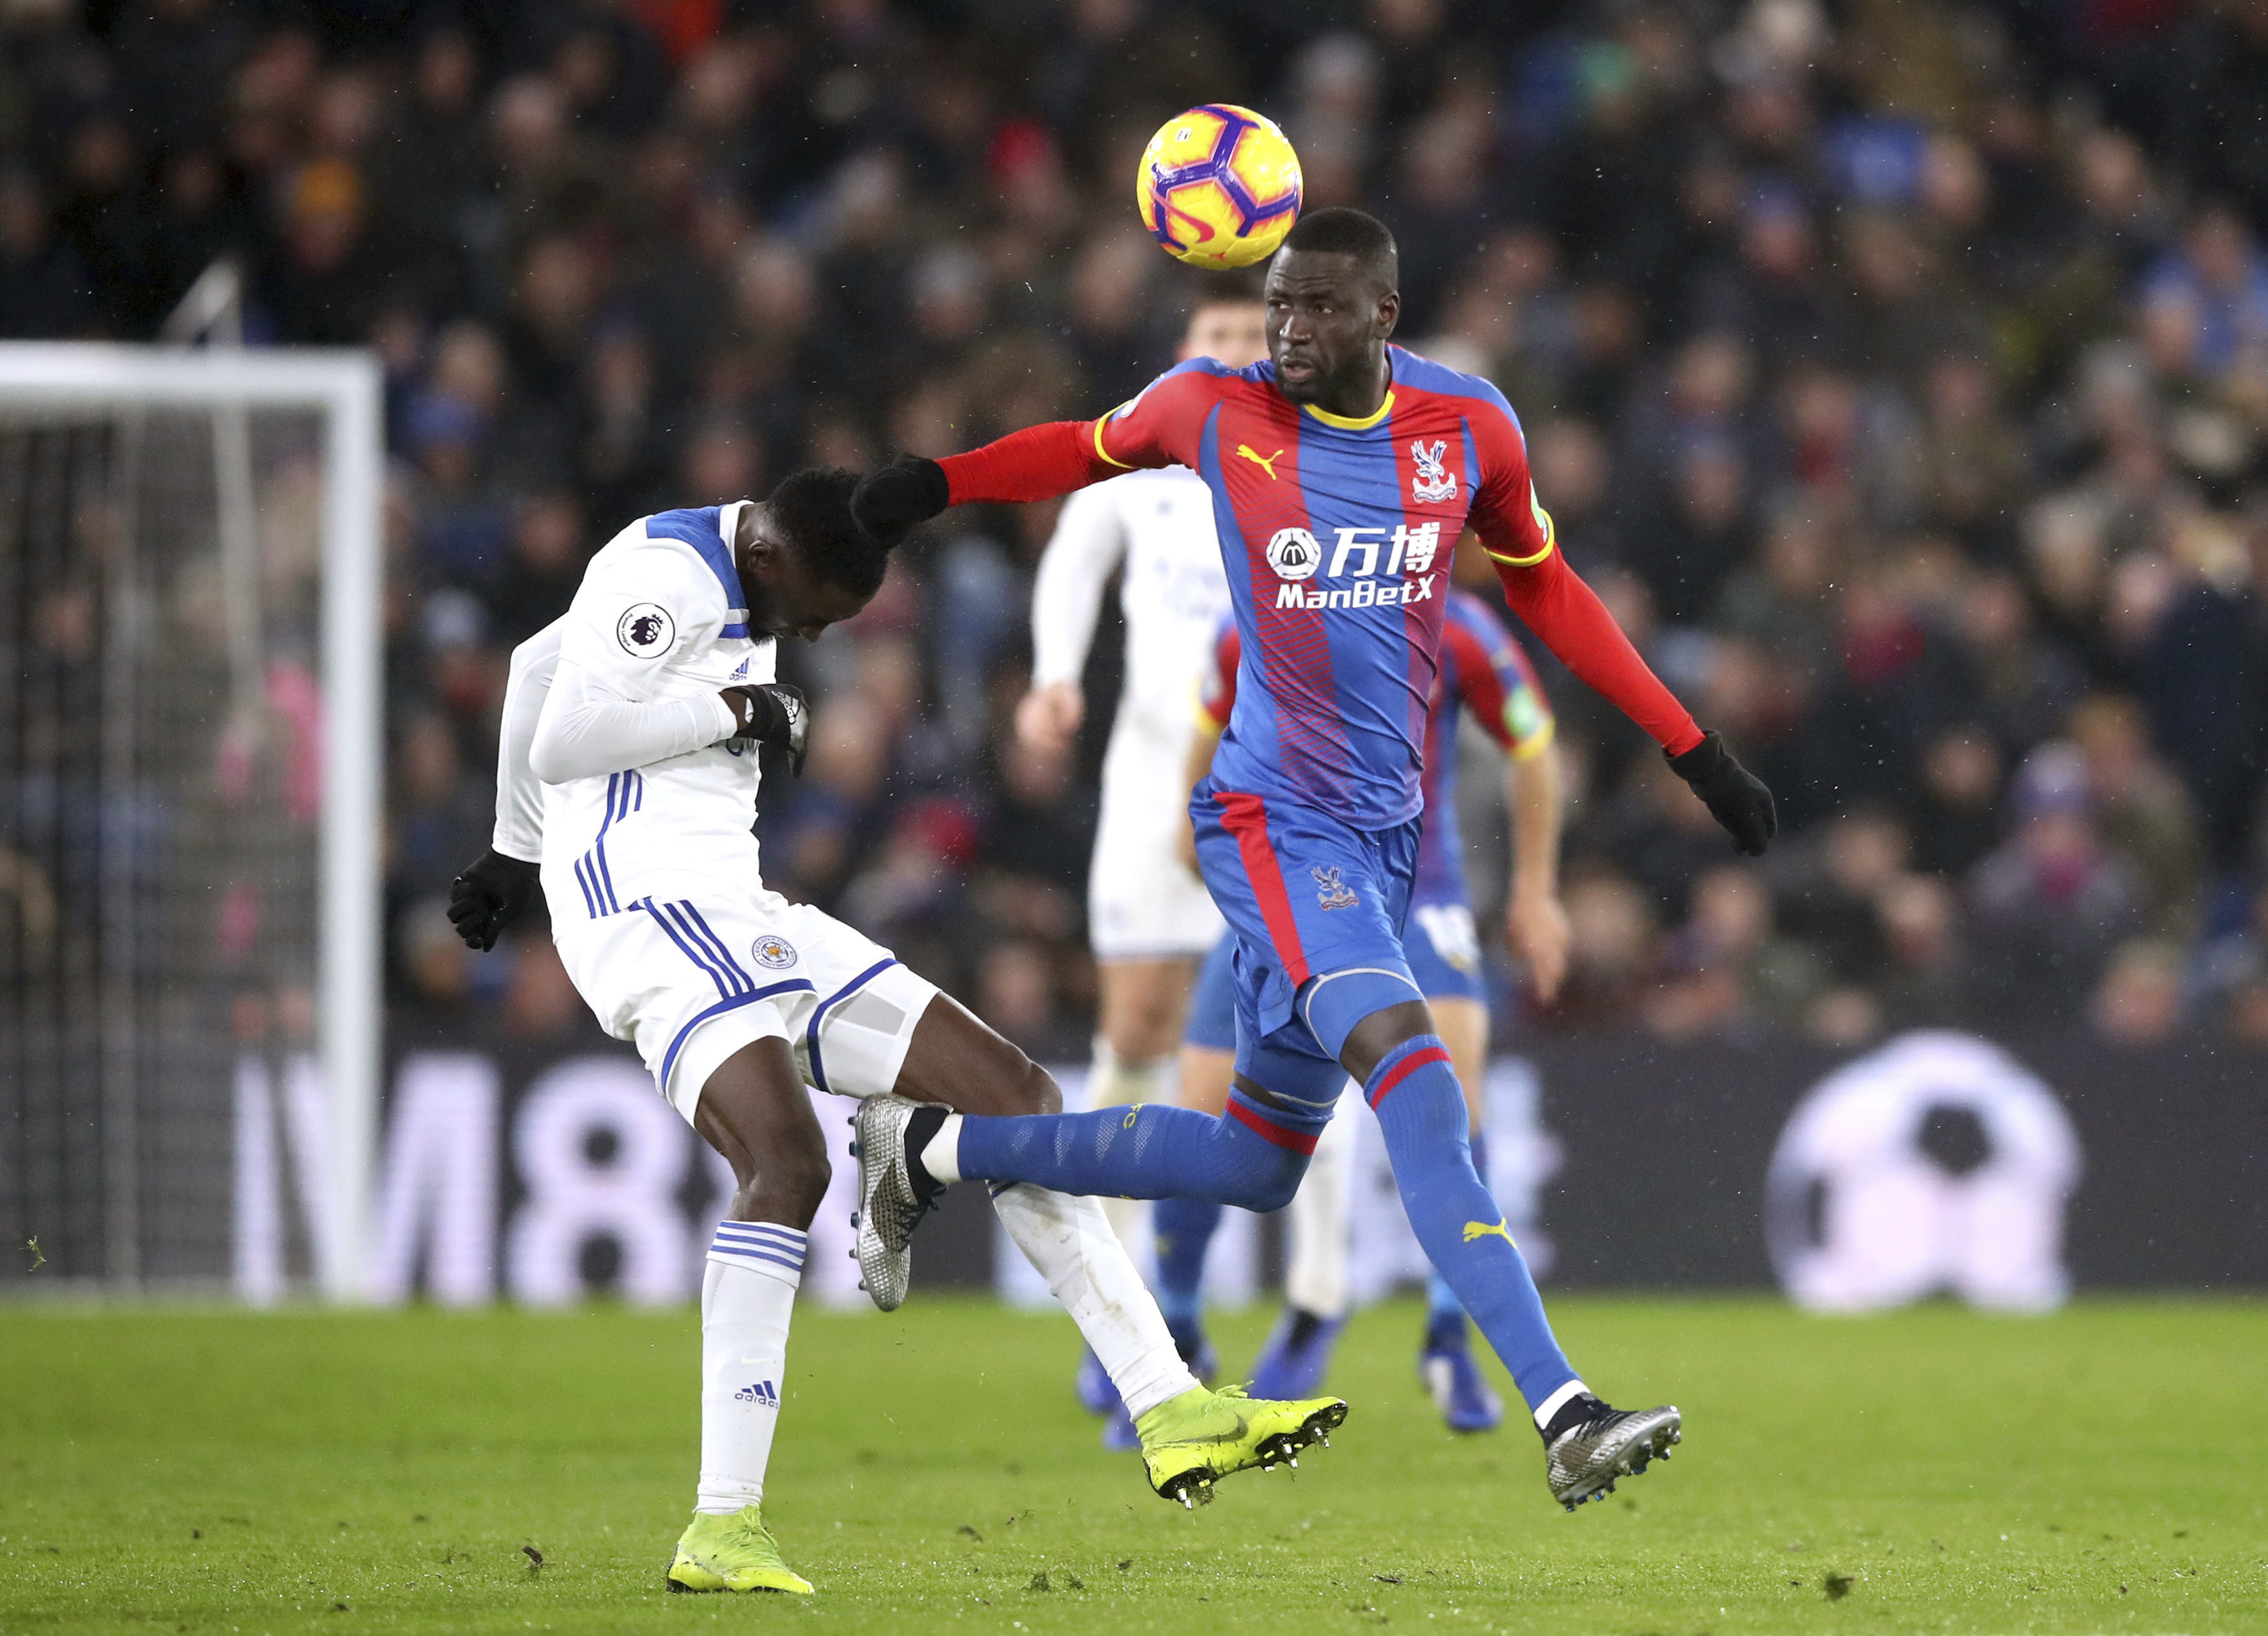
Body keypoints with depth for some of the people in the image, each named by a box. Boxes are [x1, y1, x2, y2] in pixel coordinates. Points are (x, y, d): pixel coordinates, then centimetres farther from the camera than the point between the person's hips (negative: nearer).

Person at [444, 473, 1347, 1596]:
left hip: (733, 915, 10)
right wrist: (739, 711, -10)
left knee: (1014, 1096, 4)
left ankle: (1171, 1415, 1)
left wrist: (521, 851, 43)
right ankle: (723, 1530, -30)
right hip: (646, 894, -10)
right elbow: (561, 741, -20)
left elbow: (539, 665, 34)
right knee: (787, 1161, -30)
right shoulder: (667, 575, -10)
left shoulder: (724, 593, 21)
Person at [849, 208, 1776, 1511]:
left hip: (1389, 828, 5)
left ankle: (933, 1147, 29)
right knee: (1414, 1072, -26)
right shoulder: (1217, 409, -7)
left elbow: (1546, 591, 15)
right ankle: (1563, 1415, -33)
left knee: (1259, 1162, 12)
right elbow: (1094, 450, 15)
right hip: (1273, 818, -5)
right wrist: (932, 485, 0)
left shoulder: (1471, 428, 0)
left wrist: (1699, 754, 14)